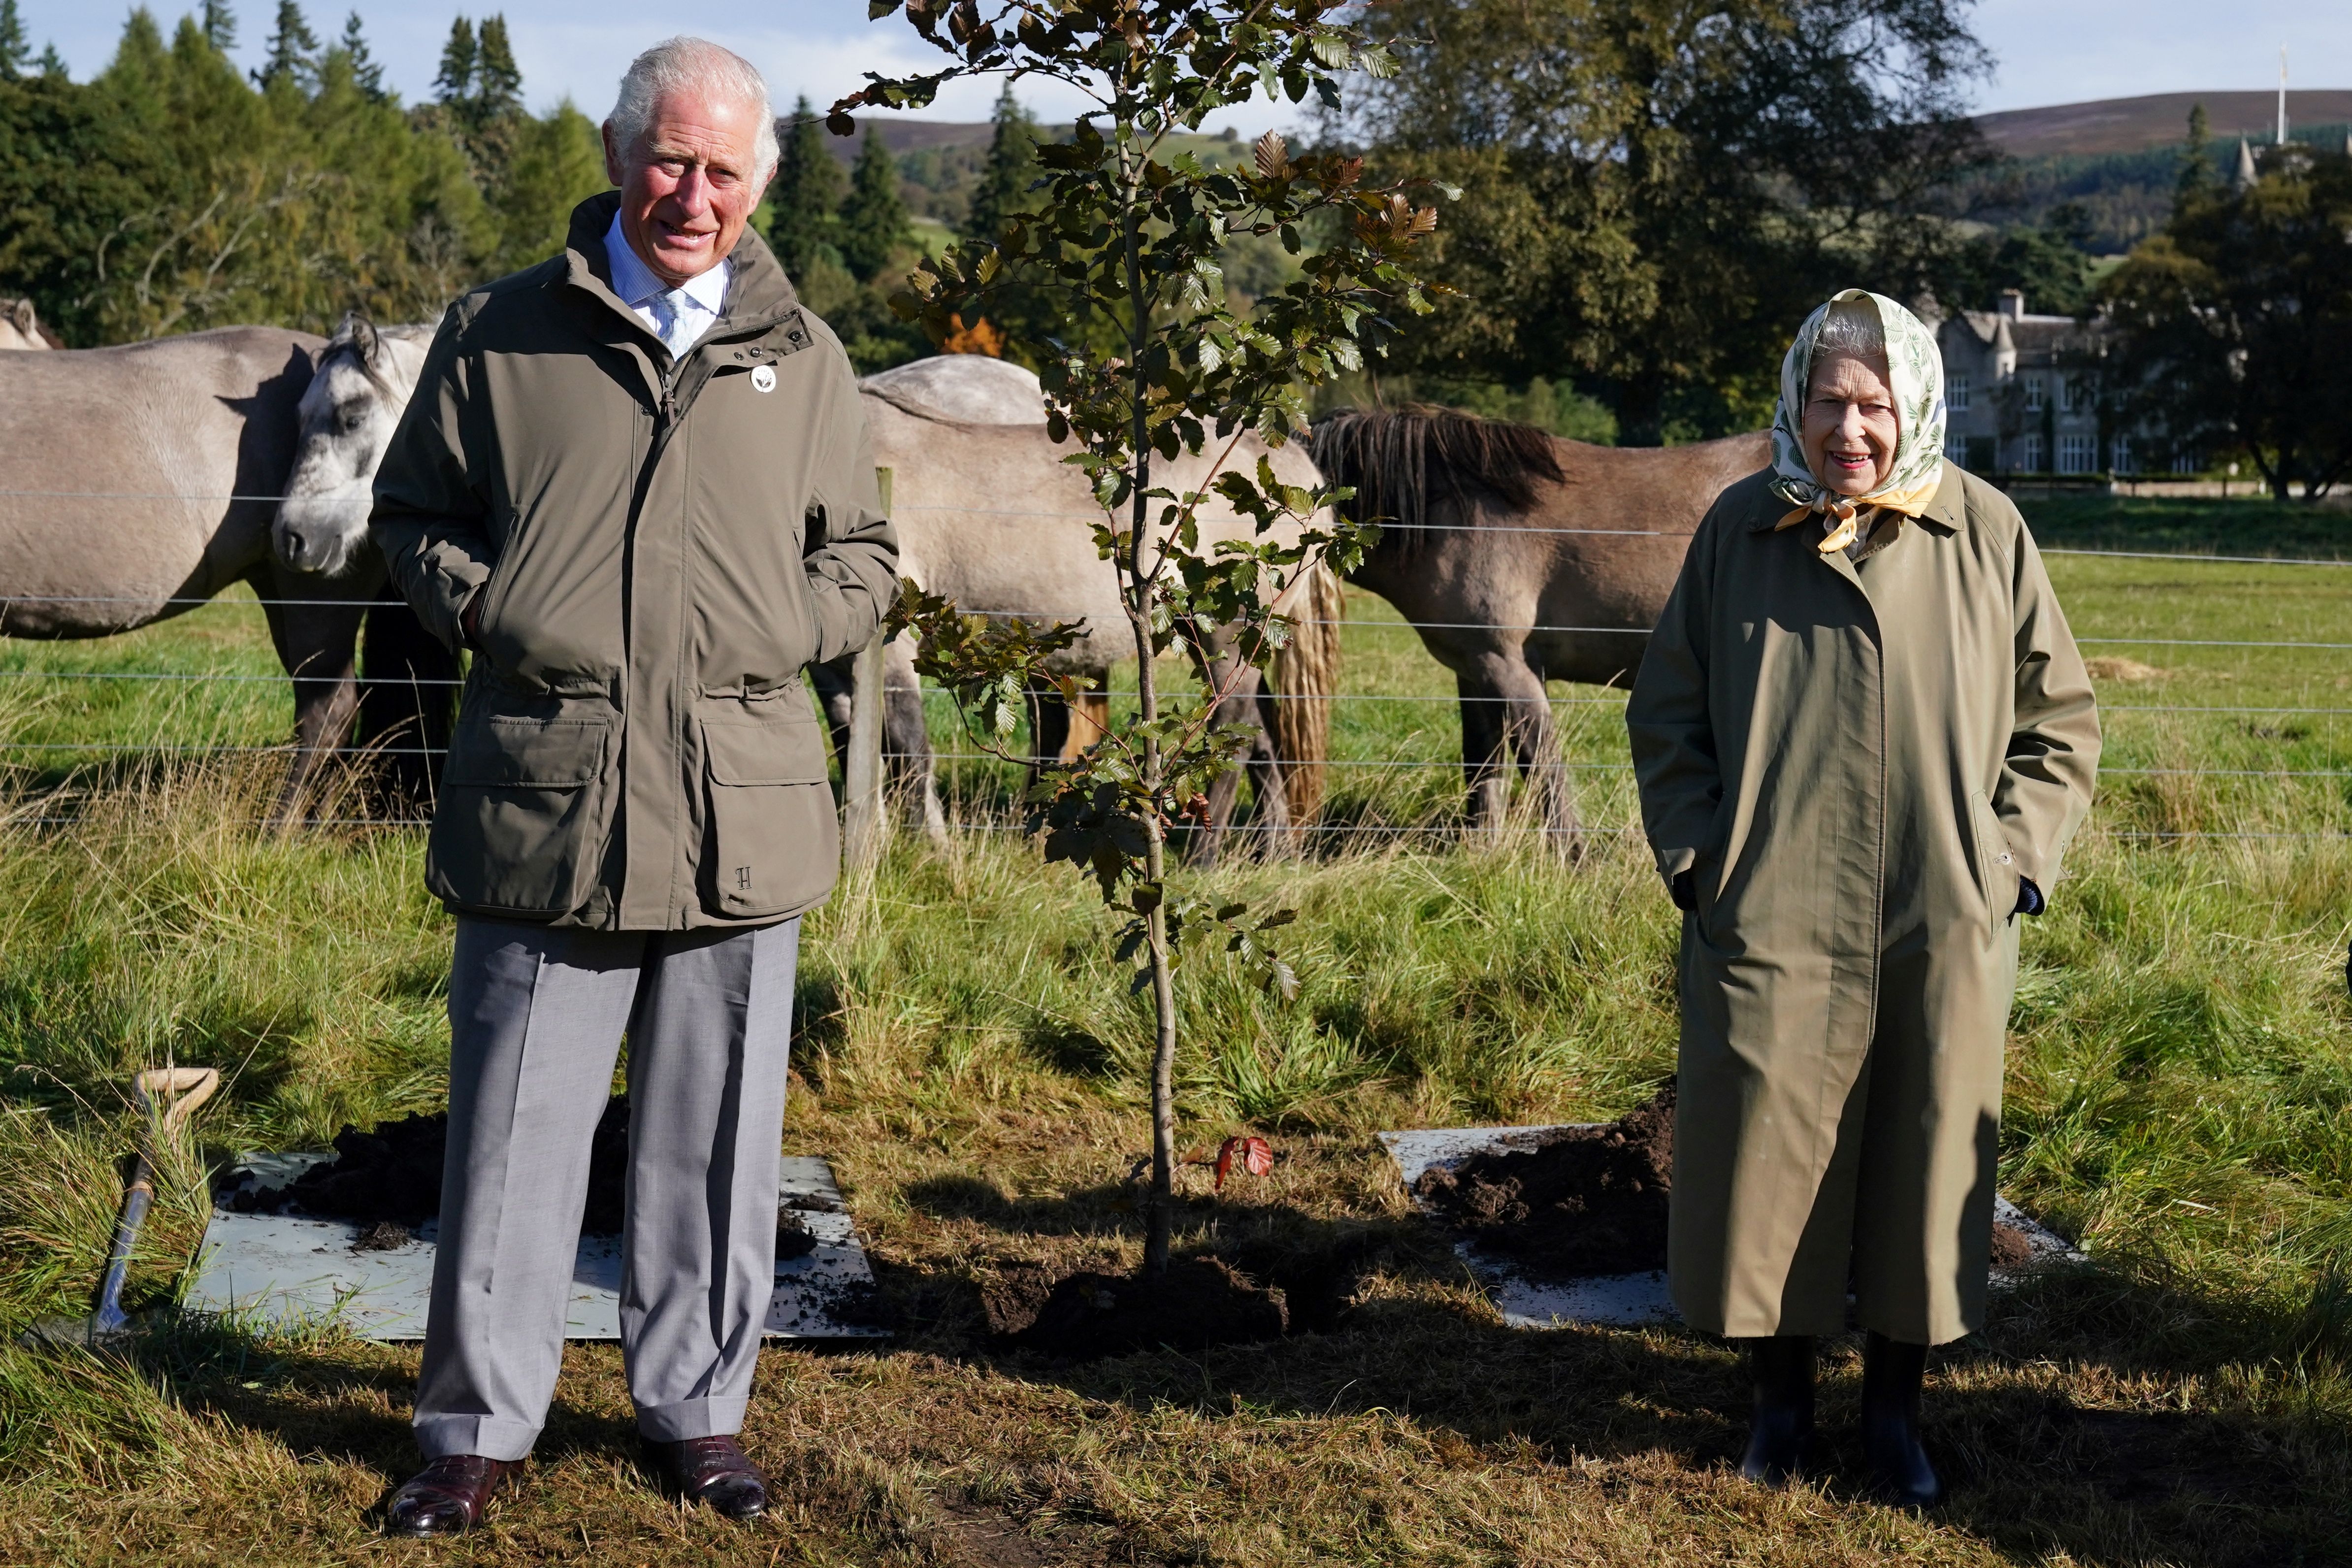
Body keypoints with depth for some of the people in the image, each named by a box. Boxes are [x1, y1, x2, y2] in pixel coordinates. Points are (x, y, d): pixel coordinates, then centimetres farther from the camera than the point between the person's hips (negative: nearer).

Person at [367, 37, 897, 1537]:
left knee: (715, 1136, 9)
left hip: (739, 813, 1)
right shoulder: (500, 335, 7)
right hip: (540, 802, -1)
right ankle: (480, 1426, 17)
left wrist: (787, 630, -1)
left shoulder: (804, 357, 11)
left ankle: (696, 1407, 24)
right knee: (514, 1129, 4)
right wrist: (487, 611, -4)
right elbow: (412, 513, 14)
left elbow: (865, 557, 18)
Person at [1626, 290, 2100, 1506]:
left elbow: (2059, 719, 8)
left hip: (1944, 934, 0)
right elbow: (1666, 715, 9)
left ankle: (1895, 1406, 27)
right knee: (1766, 1157, 7)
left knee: (1924, 1163, 9)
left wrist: (2011, 860, -2)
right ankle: (1781, 1395, 26)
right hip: (1769, 925, 0)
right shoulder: (1741, 529, 0)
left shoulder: (1985, 534, -1)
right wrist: (1700, 861, 0)